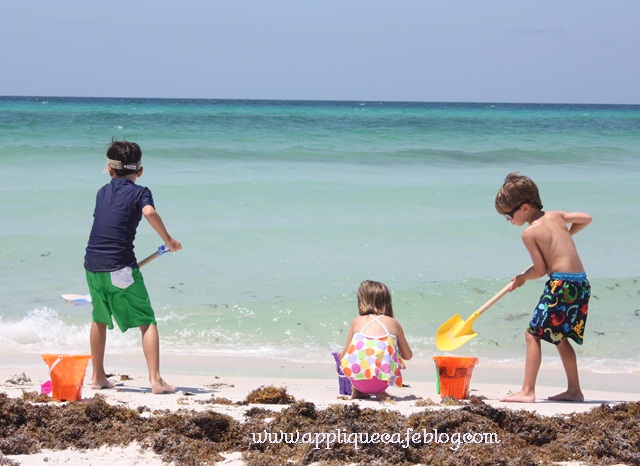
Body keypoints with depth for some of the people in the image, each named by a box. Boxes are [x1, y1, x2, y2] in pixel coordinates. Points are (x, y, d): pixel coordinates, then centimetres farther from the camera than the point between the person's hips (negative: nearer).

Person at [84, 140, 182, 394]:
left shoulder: (103, 192, 17)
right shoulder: (139, 192, 0)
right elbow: (149, 212, -23)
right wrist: (168, 239, -11)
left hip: (93, 264, 6)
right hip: (120, 267, -5)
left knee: (100, 320, 24)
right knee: (147, 323, 0)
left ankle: (98, 376, 33)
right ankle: (155, 379, -10)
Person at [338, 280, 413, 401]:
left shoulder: (356, 322, 12)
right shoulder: (393, 324, 11)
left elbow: (344, 354, 18)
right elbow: (408, 356, 20)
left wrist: (342, 355, 43)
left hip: (357, 379, 1)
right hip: (382, 380, -1)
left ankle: (357, 390, 13)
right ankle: (380, 392, 11)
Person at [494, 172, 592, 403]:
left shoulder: (529, 232, -8)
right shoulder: (556, 216, 12)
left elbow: (540, 270, -8)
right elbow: (586, 218, 24)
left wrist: (521, 278, 11)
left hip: (561, 284, -8)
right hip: (581, 283, 8)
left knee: (533, 334, -3)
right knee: (560, 337, 20)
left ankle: (527, 391, -9)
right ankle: (574, 390, 21)